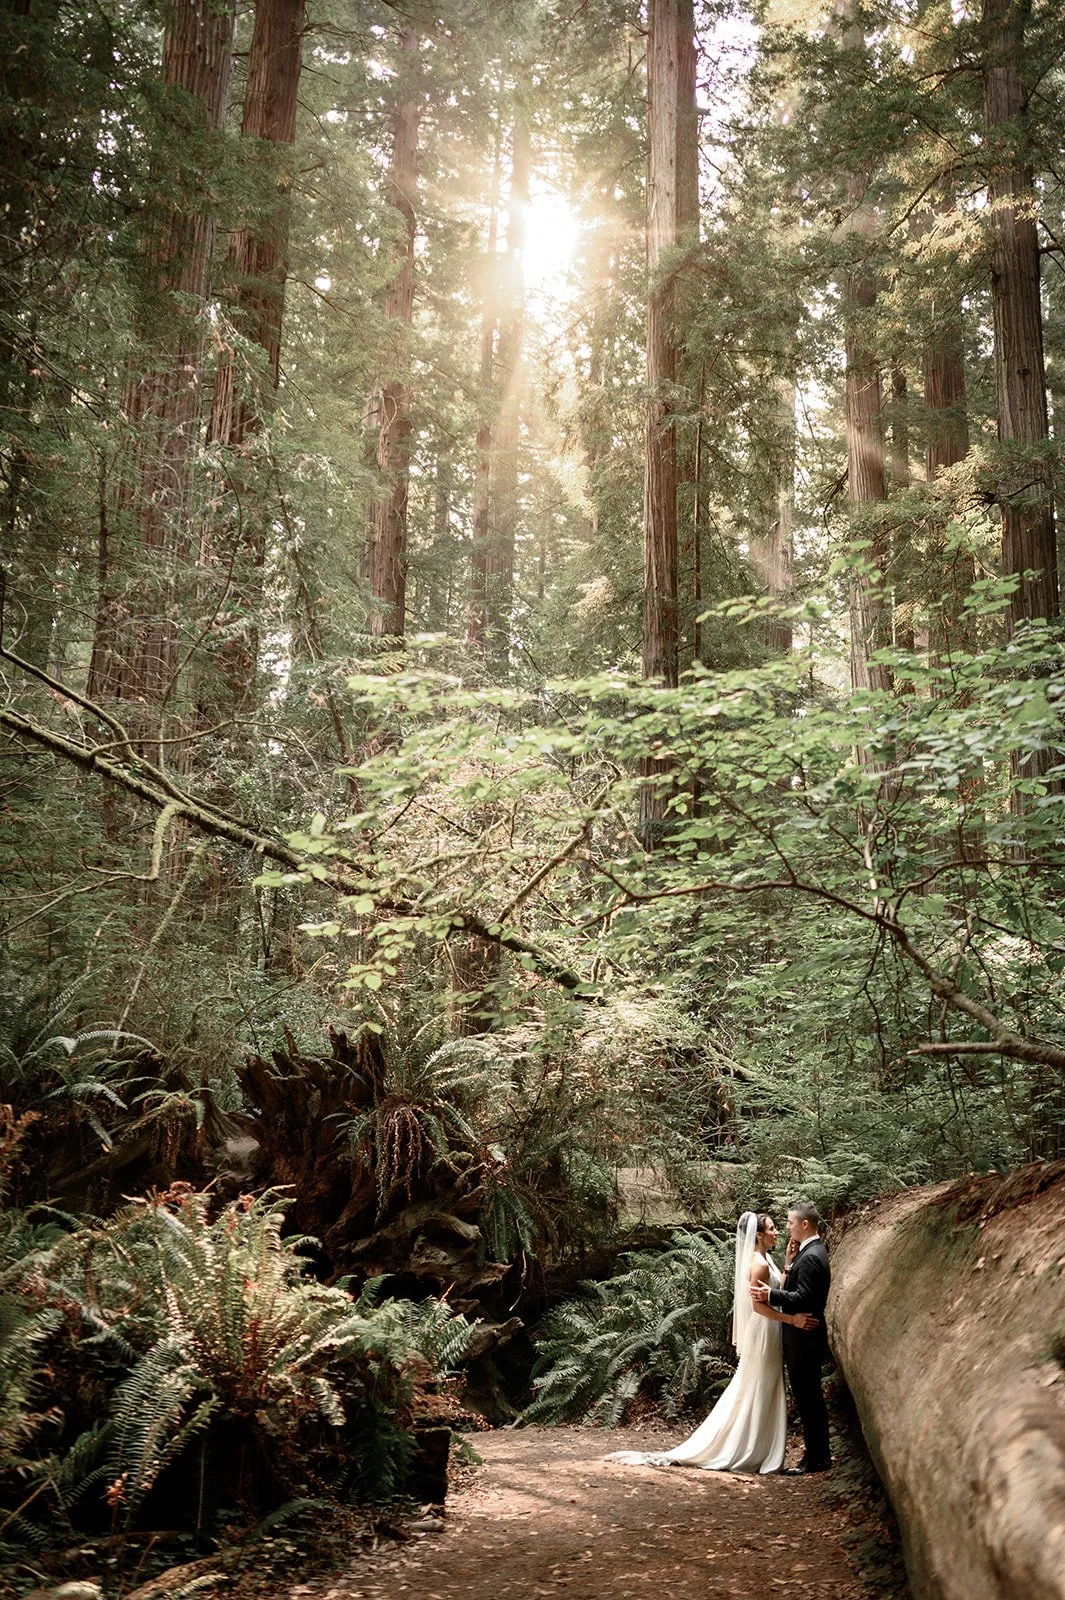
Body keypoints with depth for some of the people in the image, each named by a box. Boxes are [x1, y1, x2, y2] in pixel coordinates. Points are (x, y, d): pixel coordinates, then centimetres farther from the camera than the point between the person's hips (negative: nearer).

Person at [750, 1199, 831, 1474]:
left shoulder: (810, 1256, -20)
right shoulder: (813, 1250, 12)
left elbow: (802, 1298, -25)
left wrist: (770, 1295, -25)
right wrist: (789, 1262, 2)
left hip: (803, 1340, -11)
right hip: (807, 1337, 11)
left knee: (807, 1399, -1)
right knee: (812, 1399, 17)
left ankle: (814, 1459, 7)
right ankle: (820, 1455, 26)